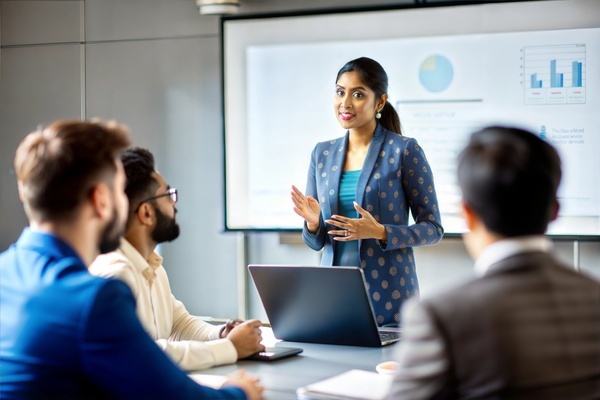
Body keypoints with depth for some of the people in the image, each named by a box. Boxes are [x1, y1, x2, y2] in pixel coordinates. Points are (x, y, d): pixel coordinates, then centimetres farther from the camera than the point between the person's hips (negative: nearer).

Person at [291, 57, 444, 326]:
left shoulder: (404, 150, -6)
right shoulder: (323, 153, 8)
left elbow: (432, 228, -5)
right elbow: (316, 242, 13)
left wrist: (380, 232, -19)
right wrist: (313, 223, -10)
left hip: (387, 296, -4)